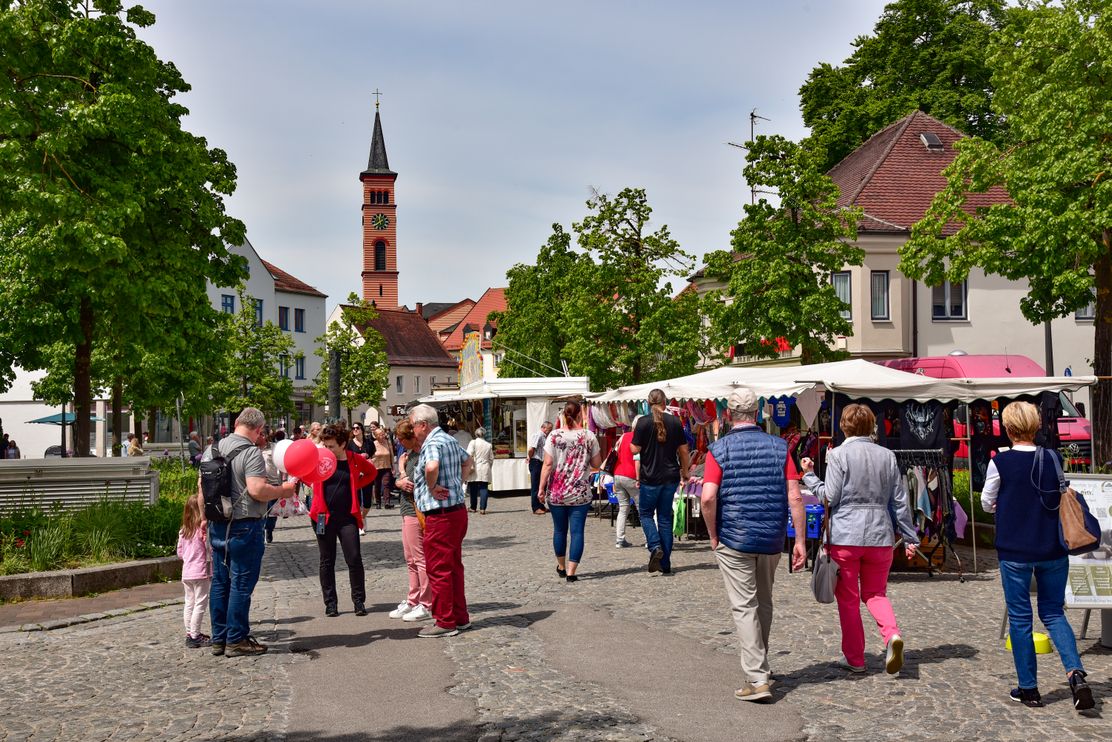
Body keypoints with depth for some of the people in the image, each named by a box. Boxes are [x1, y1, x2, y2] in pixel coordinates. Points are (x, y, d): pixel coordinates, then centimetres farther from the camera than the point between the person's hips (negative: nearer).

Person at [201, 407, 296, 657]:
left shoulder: (212, 449, 8)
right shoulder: (251, 452, -15)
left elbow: (201, 484, 13)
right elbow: (257, 490, -24)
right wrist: (284, 490, -8)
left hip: (217, 525, 8)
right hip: (244, 526, -7)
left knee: (220, 582, 13)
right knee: (241, 584, 0)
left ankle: (219, 639, 20)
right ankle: (236, 641, 5)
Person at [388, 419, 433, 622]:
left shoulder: (423, 455, -17)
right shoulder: (408, 453, 13)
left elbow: (414, 483, -22)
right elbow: (398, 479, 14)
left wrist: (402, 471, -7)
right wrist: (399, 482, -6)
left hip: (416, 512, -10)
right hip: (408, 511, 10)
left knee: (420, 559, -5)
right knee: (411, 560, 16)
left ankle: (426, 606, 1)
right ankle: (413, 602, 25)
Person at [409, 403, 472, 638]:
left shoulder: (432, 444, -17)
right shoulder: (450, 440, 14)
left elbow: (432, 467, -38)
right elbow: (467, 460, 31)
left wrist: (432, 487, -20)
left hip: (440, 515, -10)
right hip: (457, 510, 10)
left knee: (438, 569, -1)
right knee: (454, 566, 16)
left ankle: (445, 622, 4)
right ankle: (460, 617, 23)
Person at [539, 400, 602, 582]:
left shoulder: (554, 436, -6)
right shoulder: (589, 436, -4)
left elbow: (548, 464, -8)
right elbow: (597, 463, 2)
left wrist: (542, 488, -3)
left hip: (556, 493, 1)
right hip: (580, 493, -1)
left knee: (559, 530, 16)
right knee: (577, 531, 1)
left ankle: (561, 567, 30)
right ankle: (571, 572, -4)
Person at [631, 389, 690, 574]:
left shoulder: (643, 422, -10)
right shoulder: (675, 421, -1)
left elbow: (635, 449, -9)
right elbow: (683, 450, 4)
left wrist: (631, 443, 13)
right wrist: (685, 471, 17)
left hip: (650, 477, -3)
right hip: (671, 477, 3)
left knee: (646, 513, 14)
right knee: (665, 517, 10)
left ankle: (655, 546, -11)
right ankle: (665, 564, 11)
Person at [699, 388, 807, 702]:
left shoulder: (719, 449, -6)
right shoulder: (778, 447, 2)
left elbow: (708, 498, -17)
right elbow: (795, 497, -4)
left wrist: (713, 535, -4)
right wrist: (800, 540, 0)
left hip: (734, 539, -3)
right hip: (772, 539, 4)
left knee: (744, 608, 0)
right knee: (764, 604, 20)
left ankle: (756, 679, -6)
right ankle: (760, 665, 35)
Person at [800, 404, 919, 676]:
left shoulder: (838, 455, -7)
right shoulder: (887, 456, 6)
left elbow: (830, 497, -9)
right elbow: (900, 501, 7)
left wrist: (809, 475, 4)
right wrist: (910, 537, 13)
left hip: (845, 535, -3)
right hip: (880, 536, 4)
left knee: (848, 598, 8)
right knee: (875, 593, 17)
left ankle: (854, 658, 14)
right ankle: (892, 634, -9)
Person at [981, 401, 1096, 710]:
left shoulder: (1000, 462, -11)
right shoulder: (1053, 459, -1)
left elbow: (987, 503, 1)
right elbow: (1061, 500, 11)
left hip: (1015, 551, -3)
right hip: (1052, 550, 3)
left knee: (1020, 618, 8)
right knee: (1053, 612, 15)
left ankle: (1029, 688, 13)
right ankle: (1075, 673, -5)